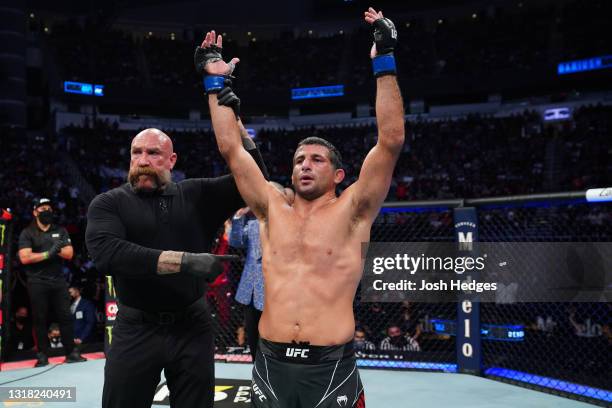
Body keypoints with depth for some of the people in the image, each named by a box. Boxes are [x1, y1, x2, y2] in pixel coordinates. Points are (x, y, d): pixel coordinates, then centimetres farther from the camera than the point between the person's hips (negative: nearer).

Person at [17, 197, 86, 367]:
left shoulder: (60, 231, 10)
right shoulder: (27, 233, 0)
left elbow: (69, 254, 2)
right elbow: (25, 258, -11)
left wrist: (57, 248, -13)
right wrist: (48, 253, -14)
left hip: (58, 280, 3)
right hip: (37, 282, -3)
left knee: (65, 317, 2)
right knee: (40, 319, 3)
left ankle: (71, 352, 6)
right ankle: (42, 356, 9)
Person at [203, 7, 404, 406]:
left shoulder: (351, 211, 0)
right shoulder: (272, 209, 9)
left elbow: (391, 141, -8)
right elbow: (231, 149, 10)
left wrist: (384, 63, -10)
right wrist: (218, 84, 11)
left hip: (331, 367, -3)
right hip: (271, 365, 3)